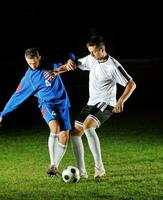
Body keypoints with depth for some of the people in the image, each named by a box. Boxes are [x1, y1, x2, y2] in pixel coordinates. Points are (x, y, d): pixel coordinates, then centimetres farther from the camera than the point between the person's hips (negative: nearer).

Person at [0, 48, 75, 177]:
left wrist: (68, 62, -17)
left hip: (62, 103, 2)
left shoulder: (51, 63, -1)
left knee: (64, 136, -8)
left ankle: (56, 168, 6)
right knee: (55, 126, -32)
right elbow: (17, 96, 7)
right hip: (46, 103, -2)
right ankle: (52, 165, -33)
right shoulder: (28, 78, 0)